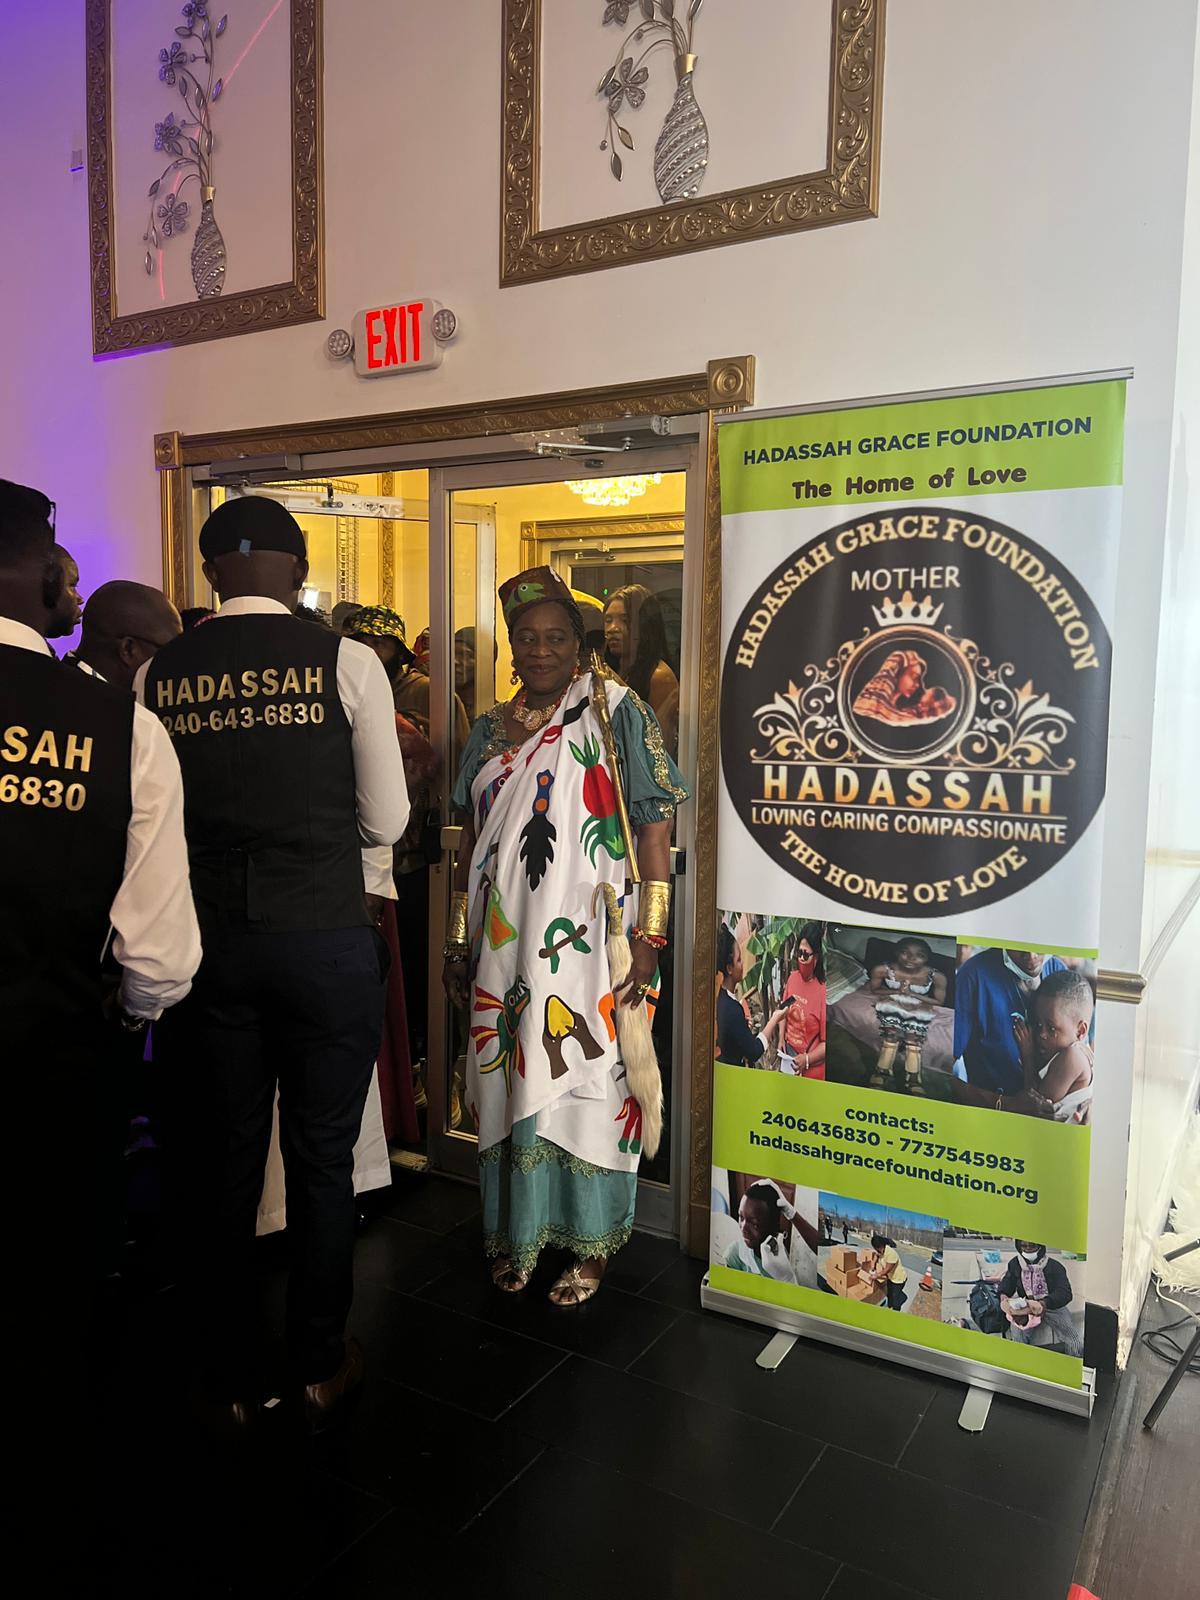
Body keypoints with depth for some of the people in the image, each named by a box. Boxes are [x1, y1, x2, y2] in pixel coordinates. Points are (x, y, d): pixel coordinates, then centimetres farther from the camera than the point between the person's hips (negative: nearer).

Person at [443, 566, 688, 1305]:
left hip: (584, 940, -4)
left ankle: (593, 1244, 21)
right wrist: (460, 942, 13)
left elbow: (656, 822, -8)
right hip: (505, 942, 5)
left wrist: (650, 935, -14)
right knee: (512, 1079, 12)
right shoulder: (491, 730, 12)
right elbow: (473, 840, 15)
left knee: (585, 1079, 3)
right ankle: (517, 1231, 29)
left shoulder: (616, 710, -3)